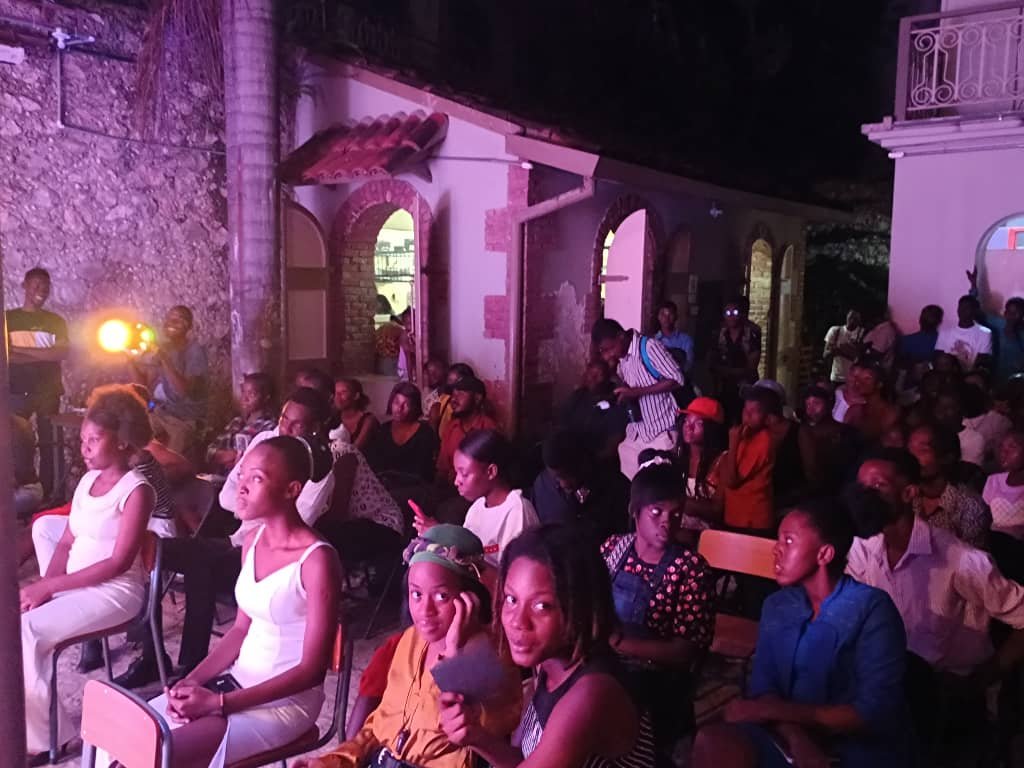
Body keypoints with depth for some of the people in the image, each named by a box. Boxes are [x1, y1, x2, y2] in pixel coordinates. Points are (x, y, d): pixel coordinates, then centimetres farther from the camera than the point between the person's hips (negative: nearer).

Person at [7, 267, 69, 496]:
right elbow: (7, 356, -6)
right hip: (18, 392, -1)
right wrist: (44, 354, -12)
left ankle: (47, 495, 7)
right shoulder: (8, 318, 6)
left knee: (48, 443, 2)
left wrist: (21, 350, -8)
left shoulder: (56, 321, 10)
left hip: (49, 391, 1)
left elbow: (63, 353, -6)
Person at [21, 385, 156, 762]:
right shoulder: (88, 479, 10)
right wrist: (44, 584, -10)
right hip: (74, 586, 7)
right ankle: (30, 720, -1)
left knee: (26, 629, -22)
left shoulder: (136, 490, -14)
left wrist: (50, 585, -19)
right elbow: (66, 542, 9)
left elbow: (118, 563, -18)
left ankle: (44, 734, -5)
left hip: (114, 592, -7)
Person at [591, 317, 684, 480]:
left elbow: (677, 380, -18)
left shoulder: (649, 346, -15)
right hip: (635, 434, 7)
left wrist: (637, 392, -20)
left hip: (661, 433, -7)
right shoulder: (621, 358, 8)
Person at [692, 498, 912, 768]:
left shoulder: (871, 608, -9)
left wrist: (768, 710, -14)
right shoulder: (775, 606, 7)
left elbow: (876, 713, -15)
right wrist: (796, 738, -20)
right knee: (714, 742, -23)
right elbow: (762, 689, 1)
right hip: (792, 743, 5)